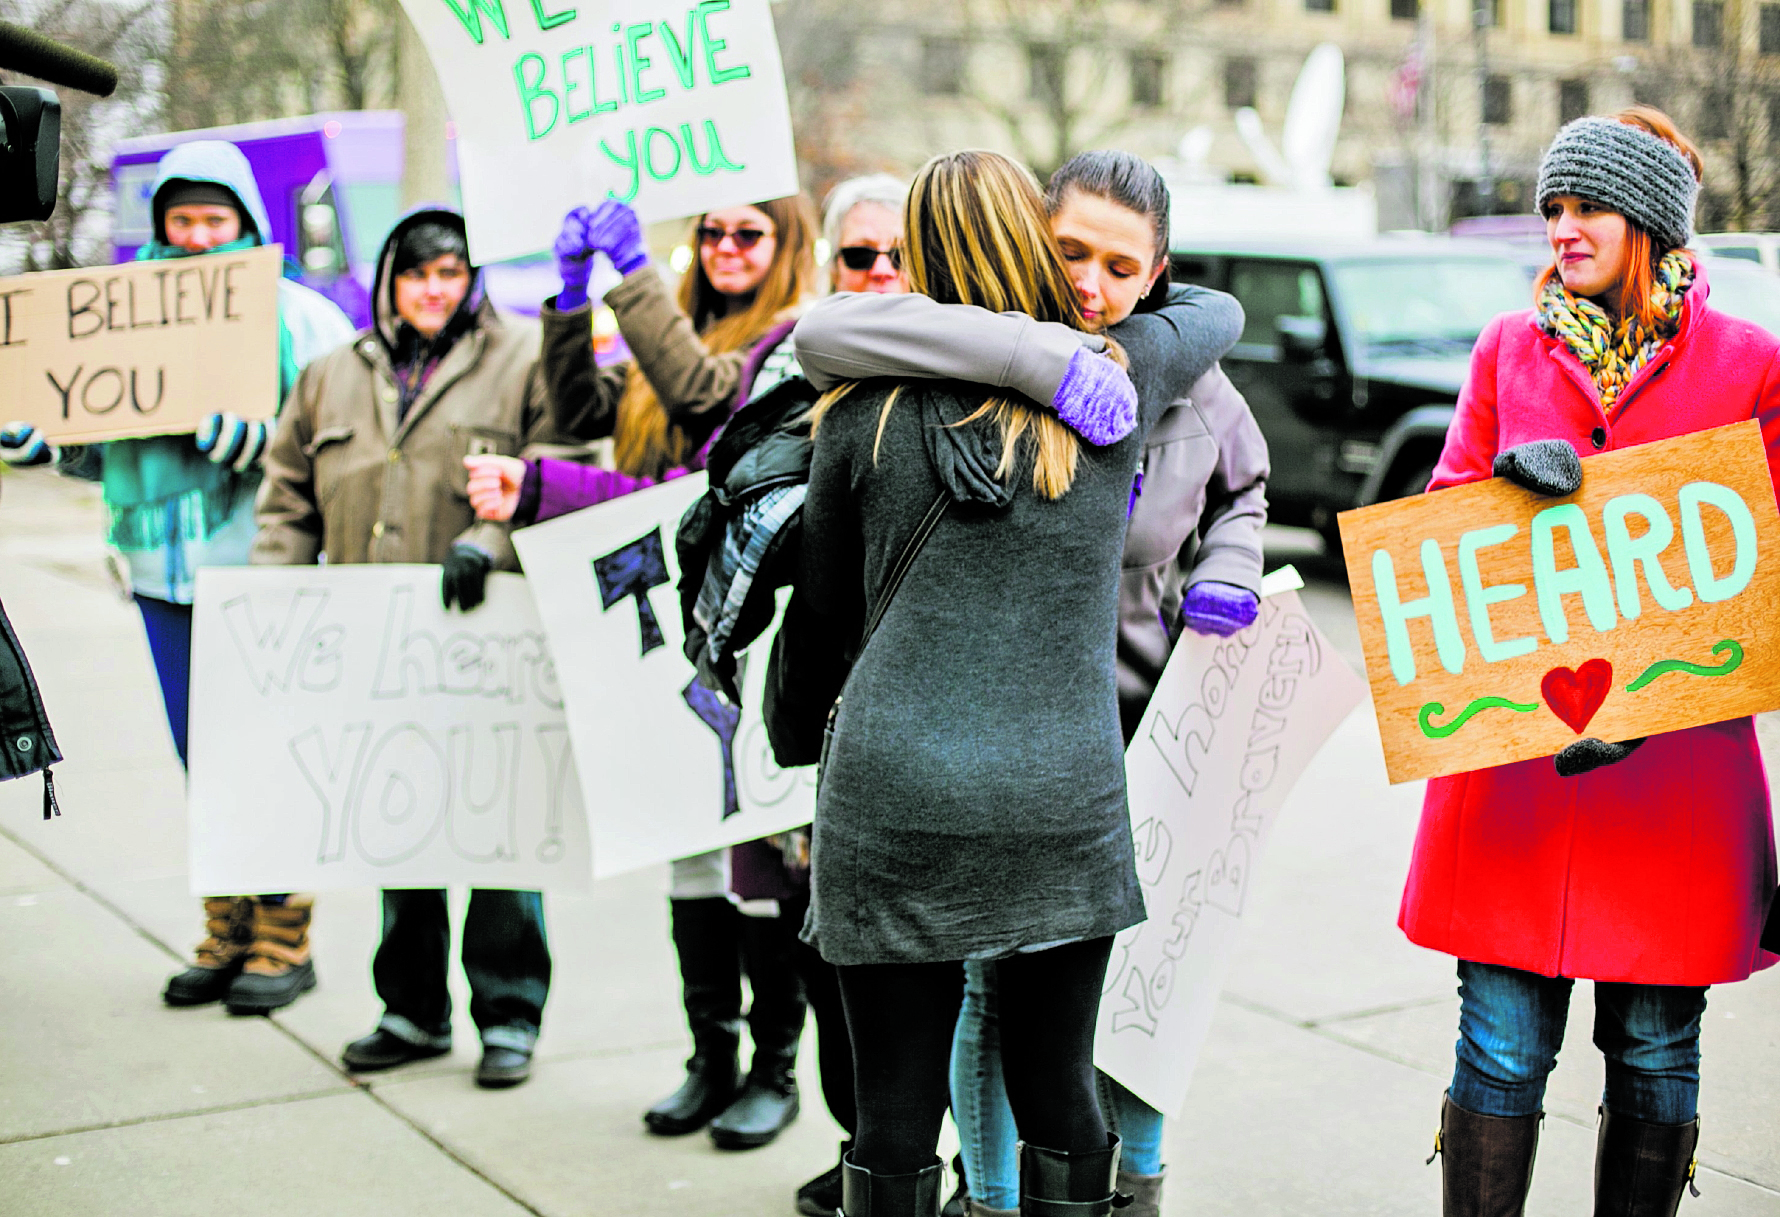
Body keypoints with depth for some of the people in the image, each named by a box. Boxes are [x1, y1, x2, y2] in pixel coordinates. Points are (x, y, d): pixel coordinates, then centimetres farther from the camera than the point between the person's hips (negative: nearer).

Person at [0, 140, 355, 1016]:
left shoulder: (299, 315, 0)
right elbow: (98, 449, 18)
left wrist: (257, 436, -24)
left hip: (265, 572, -4)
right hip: (166, 575, 5)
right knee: (202, 762, 12)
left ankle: (283, 938, 11)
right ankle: (227, 931, 24)